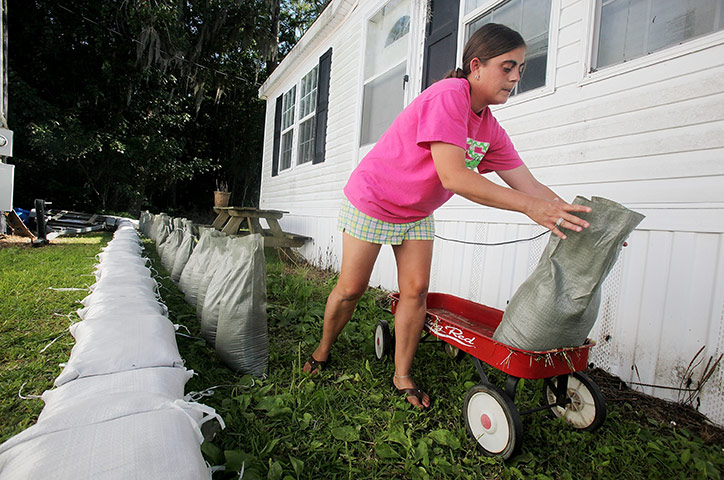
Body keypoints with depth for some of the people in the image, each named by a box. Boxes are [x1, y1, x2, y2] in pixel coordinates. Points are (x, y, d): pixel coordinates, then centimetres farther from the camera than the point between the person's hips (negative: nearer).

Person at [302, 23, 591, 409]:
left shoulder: (491, 130, -2)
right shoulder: (448, 96, -26)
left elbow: (528, 185, -1)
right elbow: (453, 177, -37)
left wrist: (575, 219, -13)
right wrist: (528, 206, -37)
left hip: (417, 213, 7)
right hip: (371, 201, -6)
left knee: (416, 291, 0)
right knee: (351, 289, 3)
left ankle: (402, 376, 16)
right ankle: (323, 350, 29)